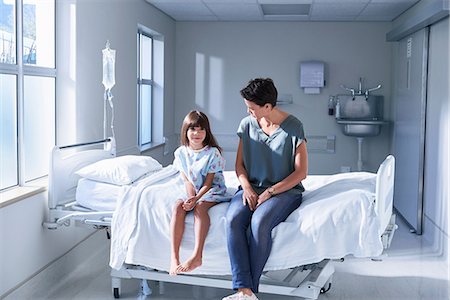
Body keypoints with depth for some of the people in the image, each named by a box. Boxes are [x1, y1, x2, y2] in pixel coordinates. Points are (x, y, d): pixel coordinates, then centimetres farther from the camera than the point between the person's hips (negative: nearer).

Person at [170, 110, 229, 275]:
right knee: (178, 206, -27)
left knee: (200, 206, -34)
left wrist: (196, 199, -27)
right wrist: (191, 197, -20)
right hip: (192, 193, 4)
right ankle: (174, 257, -34)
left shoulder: (212, 153, -11)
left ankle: (197, 256, -40)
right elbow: (187, 180, -2)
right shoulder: (180, 152, 1)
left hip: (213, 192, -3)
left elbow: (208, 183, -13)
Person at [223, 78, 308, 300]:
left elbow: (301, 172, -8)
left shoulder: (293, 127, -7)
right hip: (251, 188, 4)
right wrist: (247, 188, -8)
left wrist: (269, 192, -15)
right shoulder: (247, 124, 6)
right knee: (233, 219, -28)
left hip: (285, 190, -4)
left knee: (259, 221, -35)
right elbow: (239, 164, 12)